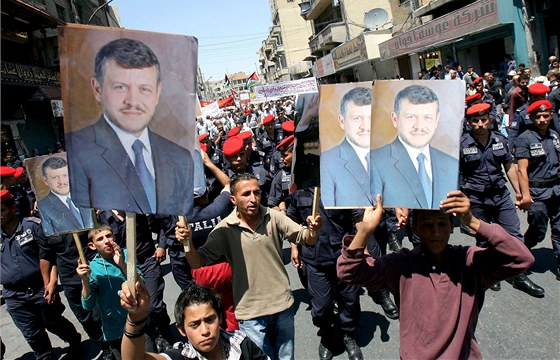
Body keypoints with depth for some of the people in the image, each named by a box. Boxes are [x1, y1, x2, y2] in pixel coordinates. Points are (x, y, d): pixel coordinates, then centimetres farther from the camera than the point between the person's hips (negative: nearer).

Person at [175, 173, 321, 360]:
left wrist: (312, 229, -29)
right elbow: (198, 262, -11)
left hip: (283, 305, 3)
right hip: (251, 313, -2)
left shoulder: (273, 217, -8)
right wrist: (188, 242, -30)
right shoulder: (225, 229, -13)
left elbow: (306, 239, -7)